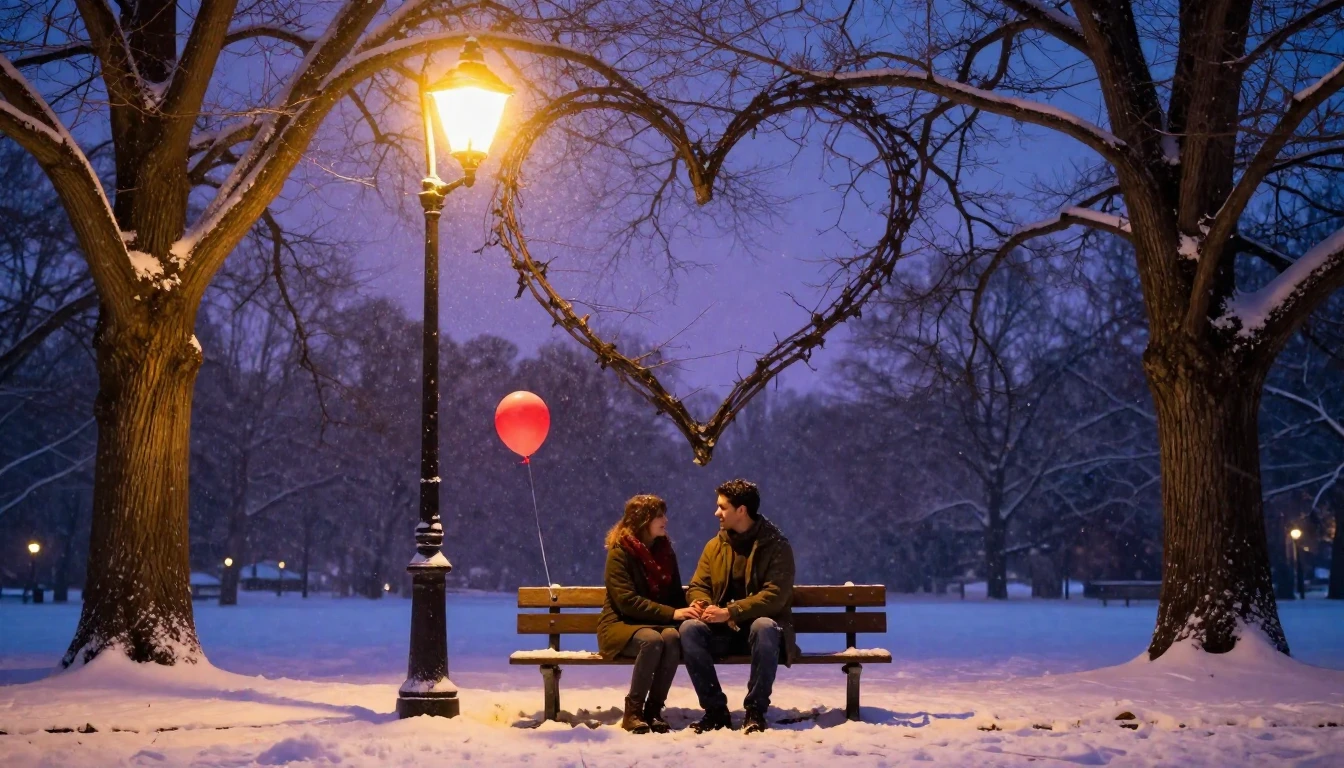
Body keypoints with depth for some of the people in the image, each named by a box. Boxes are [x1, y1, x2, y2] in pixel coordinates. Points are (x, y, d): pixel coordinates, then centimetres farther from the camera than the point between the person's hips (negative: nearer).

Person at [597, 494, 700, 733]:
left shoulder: (665, 550, 9)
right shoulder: (620, 553, -9)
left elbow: (675, 593, 16)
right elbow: (628, 601, -18)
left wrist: (687, 611, -9)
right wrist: (672, 614, -25)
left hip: (658, 623, 5)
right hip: (623, 624, -4)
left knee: (672, 637, -32)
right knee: (652, 640, -37)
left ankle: (654, 709, -23)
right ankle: (633, 712, -23)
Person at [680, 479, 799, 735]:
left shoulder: (776, 546, -5)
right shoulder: (715, 546, 11)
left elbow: (775, 596, -16)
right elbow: (698, 586, 13)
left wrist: (729, 612, -26)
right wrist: (699, 603, -14)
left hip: (760, 625, -4)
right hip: (722, 631, 4)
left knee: (765, 627, -39)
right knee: (689, 629, -27)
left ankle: (756, 711, -27)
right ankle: (716, 710, -21)